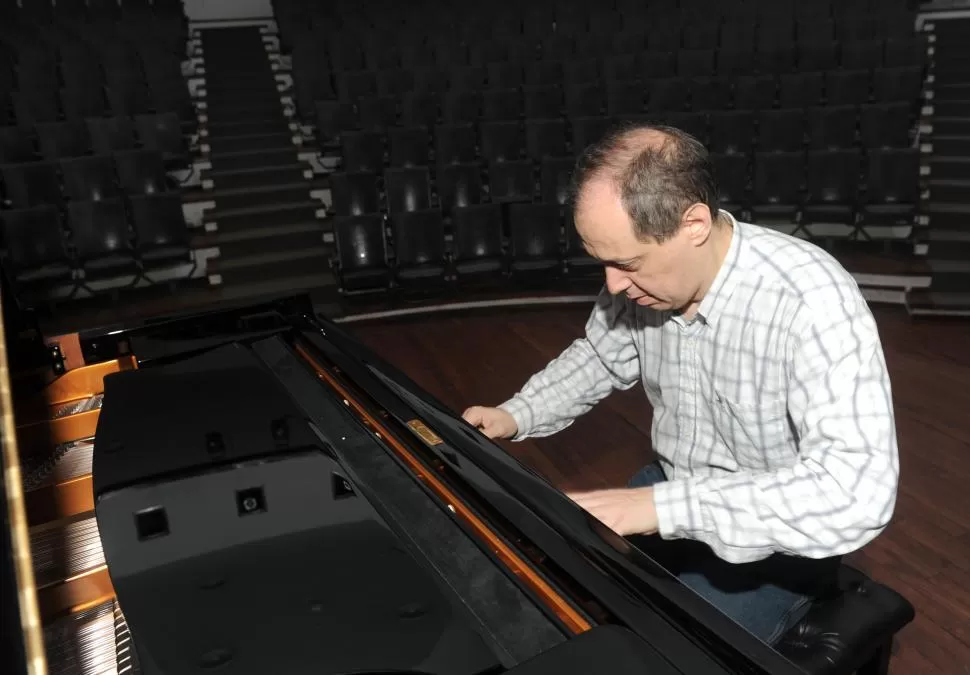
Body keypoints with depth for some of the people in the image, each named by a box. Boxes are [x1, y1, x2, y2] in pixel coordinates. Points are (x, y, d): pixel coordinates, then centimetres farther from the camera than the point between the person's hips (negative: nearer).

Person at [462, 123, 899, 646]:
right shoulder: (643, 273, -12)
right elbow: (599, 356, 9)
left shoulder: (811, 300, -31)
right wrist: (515, 416, -6)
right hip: (668, 495, 6)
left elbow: (859, 490, -39)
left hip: (773, 542, -5)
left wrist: (664, 506, -43)